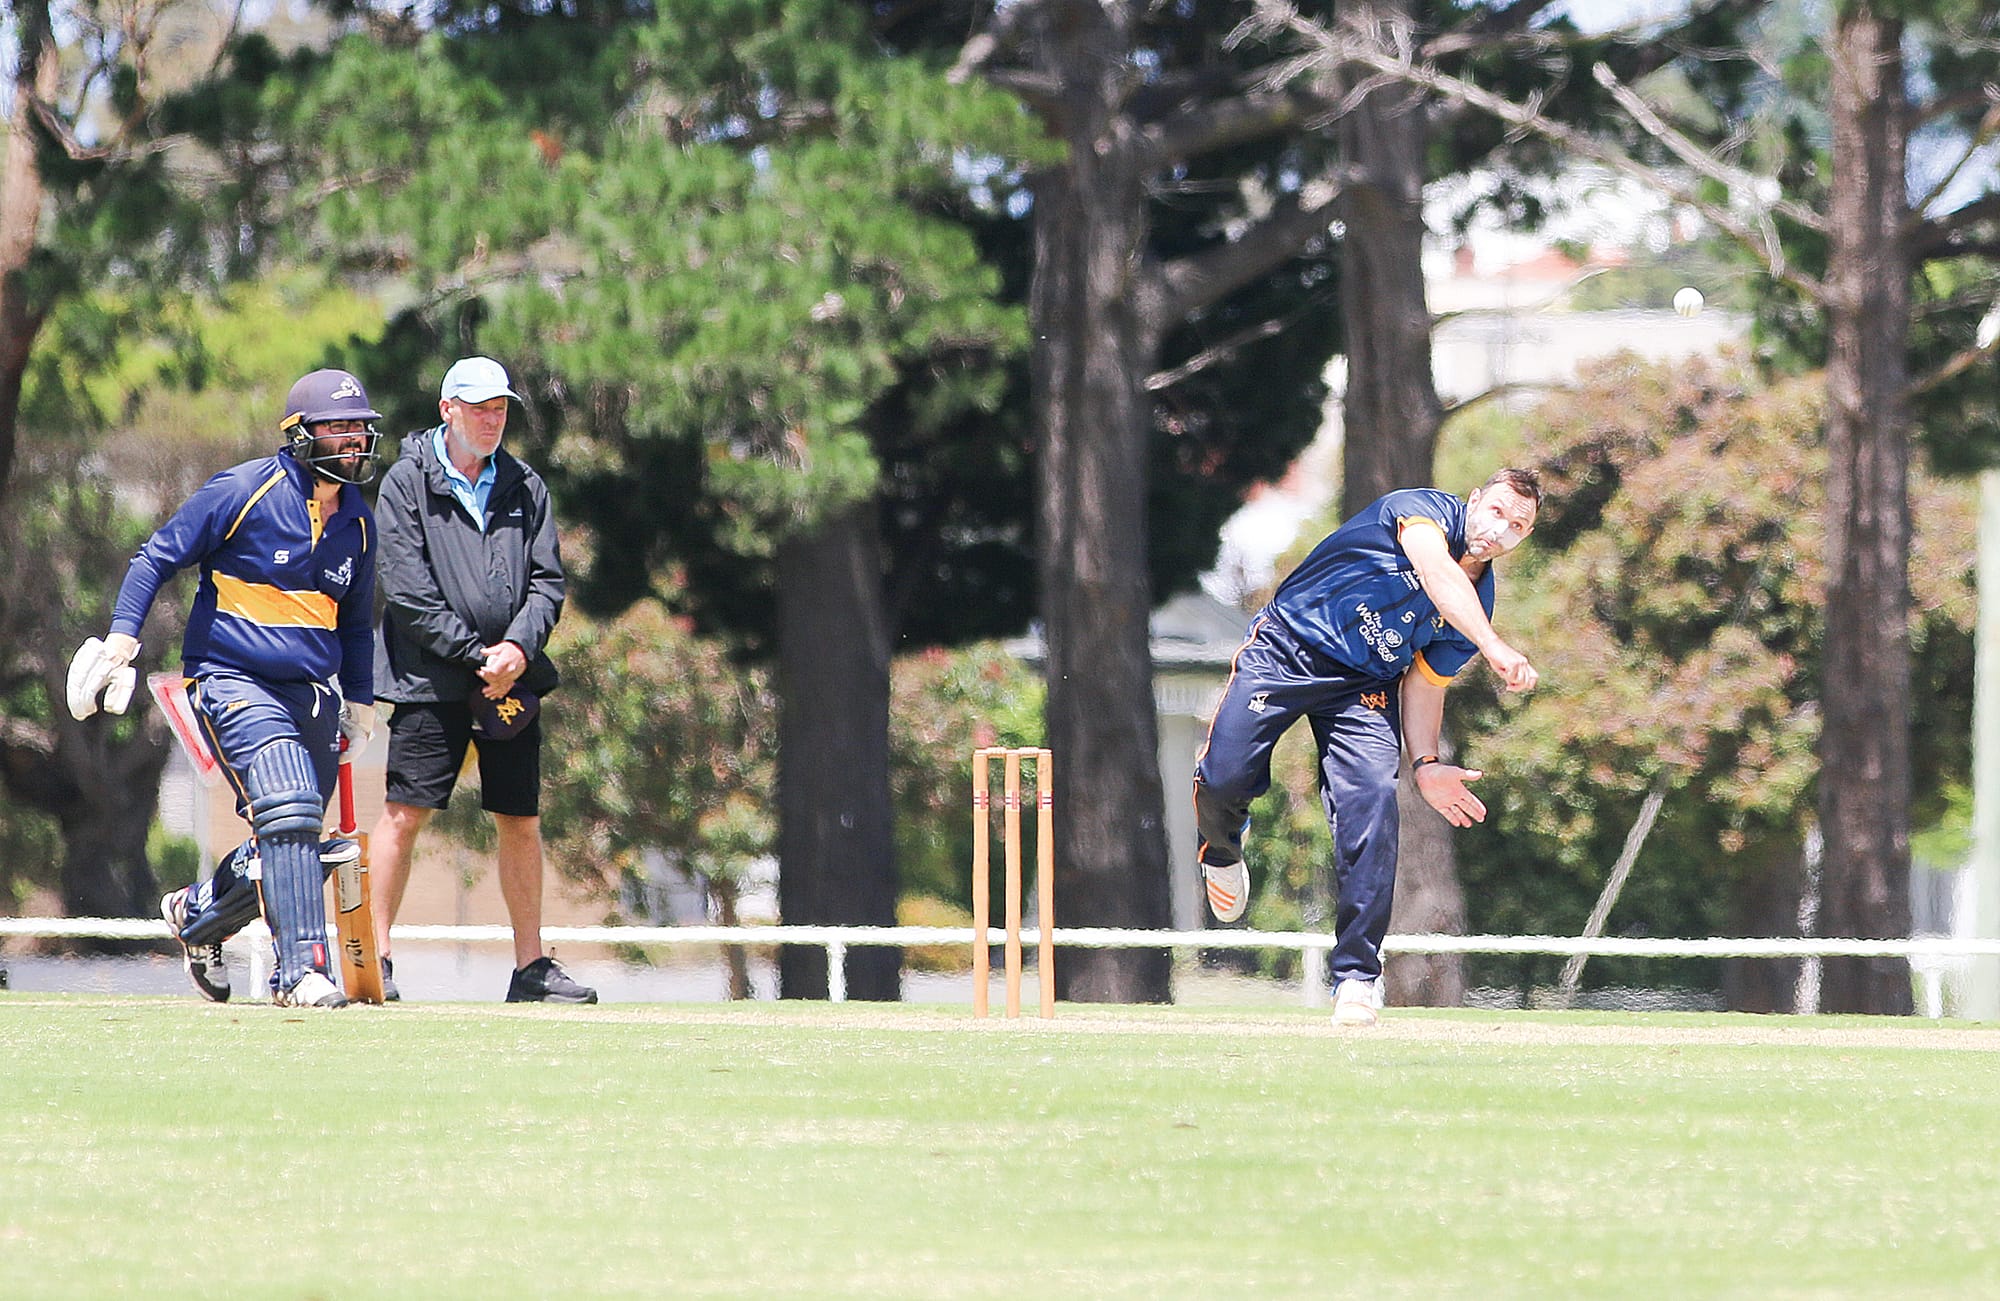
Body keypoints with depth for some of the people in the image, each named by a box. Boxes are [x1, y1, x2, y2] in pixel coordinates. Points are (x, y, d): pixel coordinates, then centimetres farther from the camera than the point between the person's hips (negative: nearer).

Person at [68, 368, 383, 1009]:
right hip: (233, 683, -7)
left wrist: (359, 702, 23)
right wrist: (123, 633, -14)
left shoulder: (356, 521, 9)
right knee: (289, 812, -24)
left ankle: (196, 916, 34)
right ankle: (302, 971, -24)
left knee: (292, 846, 6)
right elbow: (158, 557, -4)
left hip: (312, 693, 7)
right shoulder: (242, 493, -9)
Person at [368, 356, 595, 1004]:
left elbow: (547, 581, 8)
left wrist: (518, 647, -11)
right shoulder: (407, 483, -2)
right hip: (430, 681, -4)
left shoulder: (525, 487, 13)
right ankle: (376, 957, -4)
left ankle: (531, 966, 12)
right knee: (405, 812, -9)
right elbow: (407, 590, -9)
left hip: (512, 678, 4)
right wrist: (477, 656, -13)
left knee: (522, 822, 6)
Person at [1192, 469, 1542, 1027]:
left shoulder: (1479, 603, 5)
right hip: (1286, 651, -4)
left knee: (1372, 802, -18)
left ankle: (1357, 976, -13)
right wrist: (1495, 649, -45)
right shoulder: (1425, 509, -13)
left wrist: (1424, 762, -5)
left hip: (1365, 686, 4)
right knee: (1223, 779, -17)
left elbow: (1425, 681, 10)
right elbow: (1437, 574, -33)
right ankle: (1222, 849, 24)